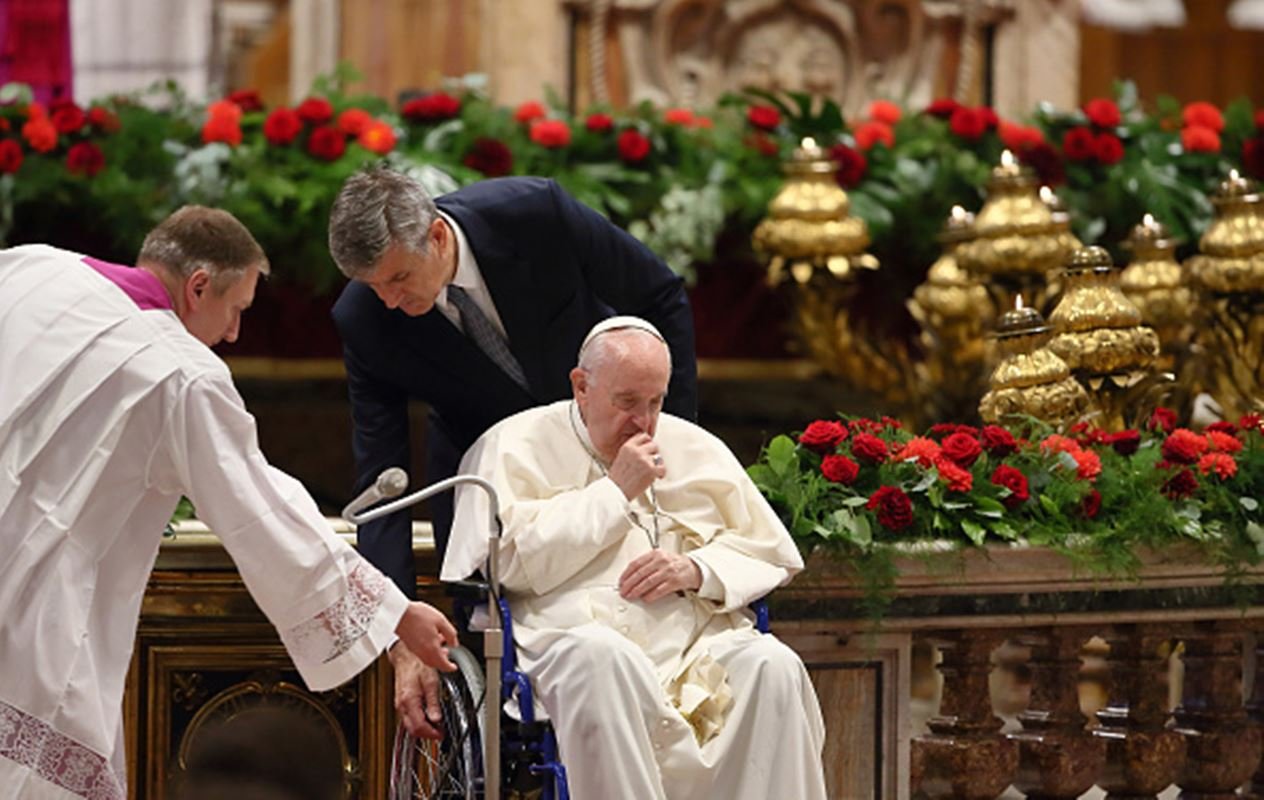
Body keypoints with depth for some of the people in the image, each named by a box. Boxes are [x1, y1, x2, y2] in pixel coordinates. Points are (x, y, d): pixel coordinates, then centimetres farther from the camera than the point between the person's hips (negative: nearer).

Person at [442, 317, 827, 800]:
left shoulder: (696, 448, 23)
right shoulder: (516, 447, 11)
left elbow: (773, 553, 21)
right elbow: (510, 561, -5)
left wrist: (697, 570, -1)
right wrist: (615, 492, -2)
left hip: (704, 644, 4)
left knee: (773, 667, -28)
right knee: (599, 654, -39)